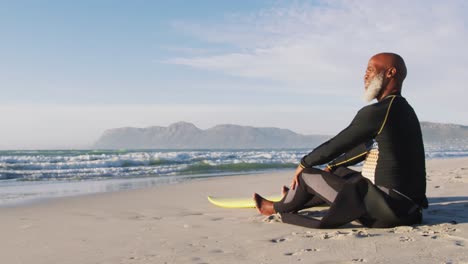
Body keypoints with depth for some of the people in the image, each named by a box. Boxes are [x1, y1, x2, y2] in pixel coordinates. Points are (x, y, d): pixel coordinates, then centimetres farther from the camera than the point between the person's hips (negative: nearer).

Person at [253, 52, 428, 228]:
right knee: (339, 173, 28)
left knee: (307, 175, 4)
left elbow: (334, 146, -11)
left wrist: (304, 164, 7)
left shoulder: (376, 112, -17)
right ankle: (291, 200, 47)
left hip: (387, 209, -9)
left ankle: (277, 208, 32)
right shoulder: (404, 109, 14)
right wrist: (331, 167, 31)